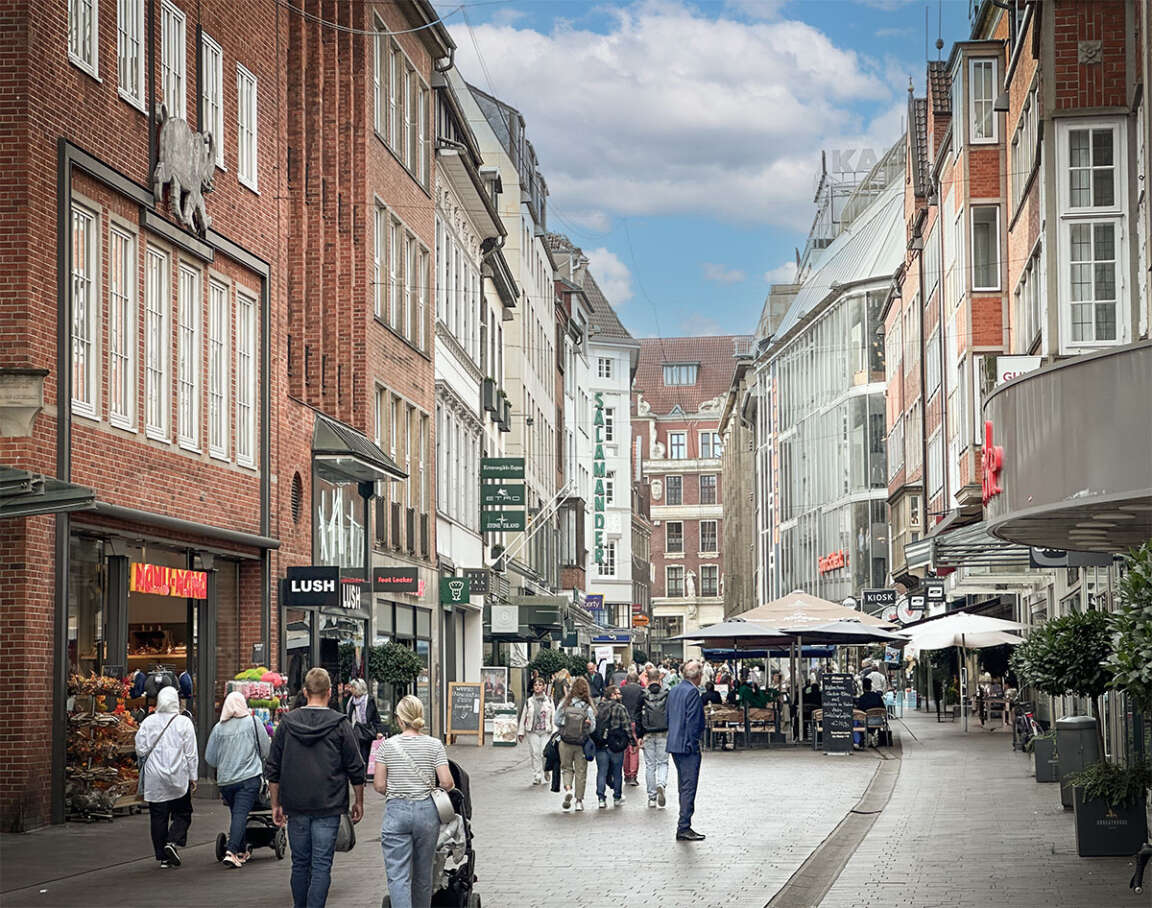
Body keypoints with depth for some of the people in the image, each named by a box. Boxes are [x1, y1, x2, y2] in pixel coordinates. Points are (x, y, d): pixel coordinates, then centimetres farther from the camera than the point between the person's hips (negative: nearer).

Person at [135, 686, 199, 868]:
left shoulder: (148, 722, 0)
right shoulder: (184, 723, -5)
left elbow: (140, 750, 2)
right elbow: (191, 753, -4)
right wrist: (193, 777, 2)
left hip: (154, 778, 2)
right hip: (178, 777, -2)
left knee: (158, 817, 7)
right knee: (182, 813, 10)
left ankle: (163, 856, 7)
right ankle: (173, 842, -12)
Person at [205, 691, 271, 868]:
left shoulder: (218, 728, 4)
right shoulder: (253, 722, -1)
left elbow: (209, 758, 9)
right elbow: (266, 750, 3)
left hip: (224, 780, 3)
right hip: (249, 777, -3)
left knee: (236, 813, 16)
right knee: (241, 814, -8)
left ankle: (241, 852, 22)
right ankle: (231, 852, -20)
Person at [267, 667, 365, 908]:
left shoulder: (287, 723, 2)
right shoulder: (340, 725, -5)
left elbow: (273, 770, 6)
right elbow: (356, 769, -1)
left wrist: (276, 804, 14)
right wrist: (359, 802, 11)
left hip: (295, 807, 3)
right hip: (328, 807, -3)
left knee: (300, 863, 13)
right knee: (321, 865, -2)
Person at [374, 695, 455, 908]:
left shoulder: (388, 745, -2)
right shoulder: (435, 745, -2)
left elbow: (379, 786, -3)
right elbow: (447, 783, -7)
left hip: (396, 811, -2)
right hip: (427, 811, 2)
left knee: (398, 876, -5)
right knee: (423, 874, 16)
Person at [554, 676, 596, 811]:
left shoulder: (564, 704, -8)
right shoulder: (588, 707, -11)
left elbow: (557, 722, -1)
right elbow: (592, 727, -7)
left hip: (565, 743, 0)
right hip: (582, 744, 0)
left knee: (566, 768, 16)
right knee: (581, 771, 11)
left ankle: (567, 788, -11)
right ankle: (579, 800, 15)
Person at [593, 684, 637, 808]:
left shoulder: (597, 708, 5)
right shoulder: (620, 708, -9)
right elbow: (627, 726, -9)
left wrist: (595, 742, 16)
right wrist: (633, 741, -2)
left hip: (600, 745, 3)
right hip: (616, 746, -3)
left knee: (602, 772, 7)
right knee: (617, 772, 11)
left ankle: (601, 798, 0)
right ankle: (617, 798, 19)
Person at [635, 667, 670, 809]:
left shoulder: (643, 695, -4)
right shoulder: (667, 693, -3)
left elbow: (638, 717, -3)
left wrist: (639, 736, 2)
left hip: (648, 734, 0)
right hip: (664, 734, 0)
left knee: (650, 765, 7)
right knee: (663, 762, 9)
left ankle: (652, 797, 8)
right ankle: (661, 784, -20)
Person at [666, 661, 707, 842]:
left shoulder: (674, 690, 12)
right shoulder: (692, 692, -14)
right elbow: (693, 720, -18)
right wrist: (693, 743, -14)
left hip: (674, 744, 9)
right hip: (688, 745, -9)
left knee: (684, 786, 16)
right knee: (689, 787, -7)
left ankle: (684, 826, 20)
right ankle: (684, 828, -9)